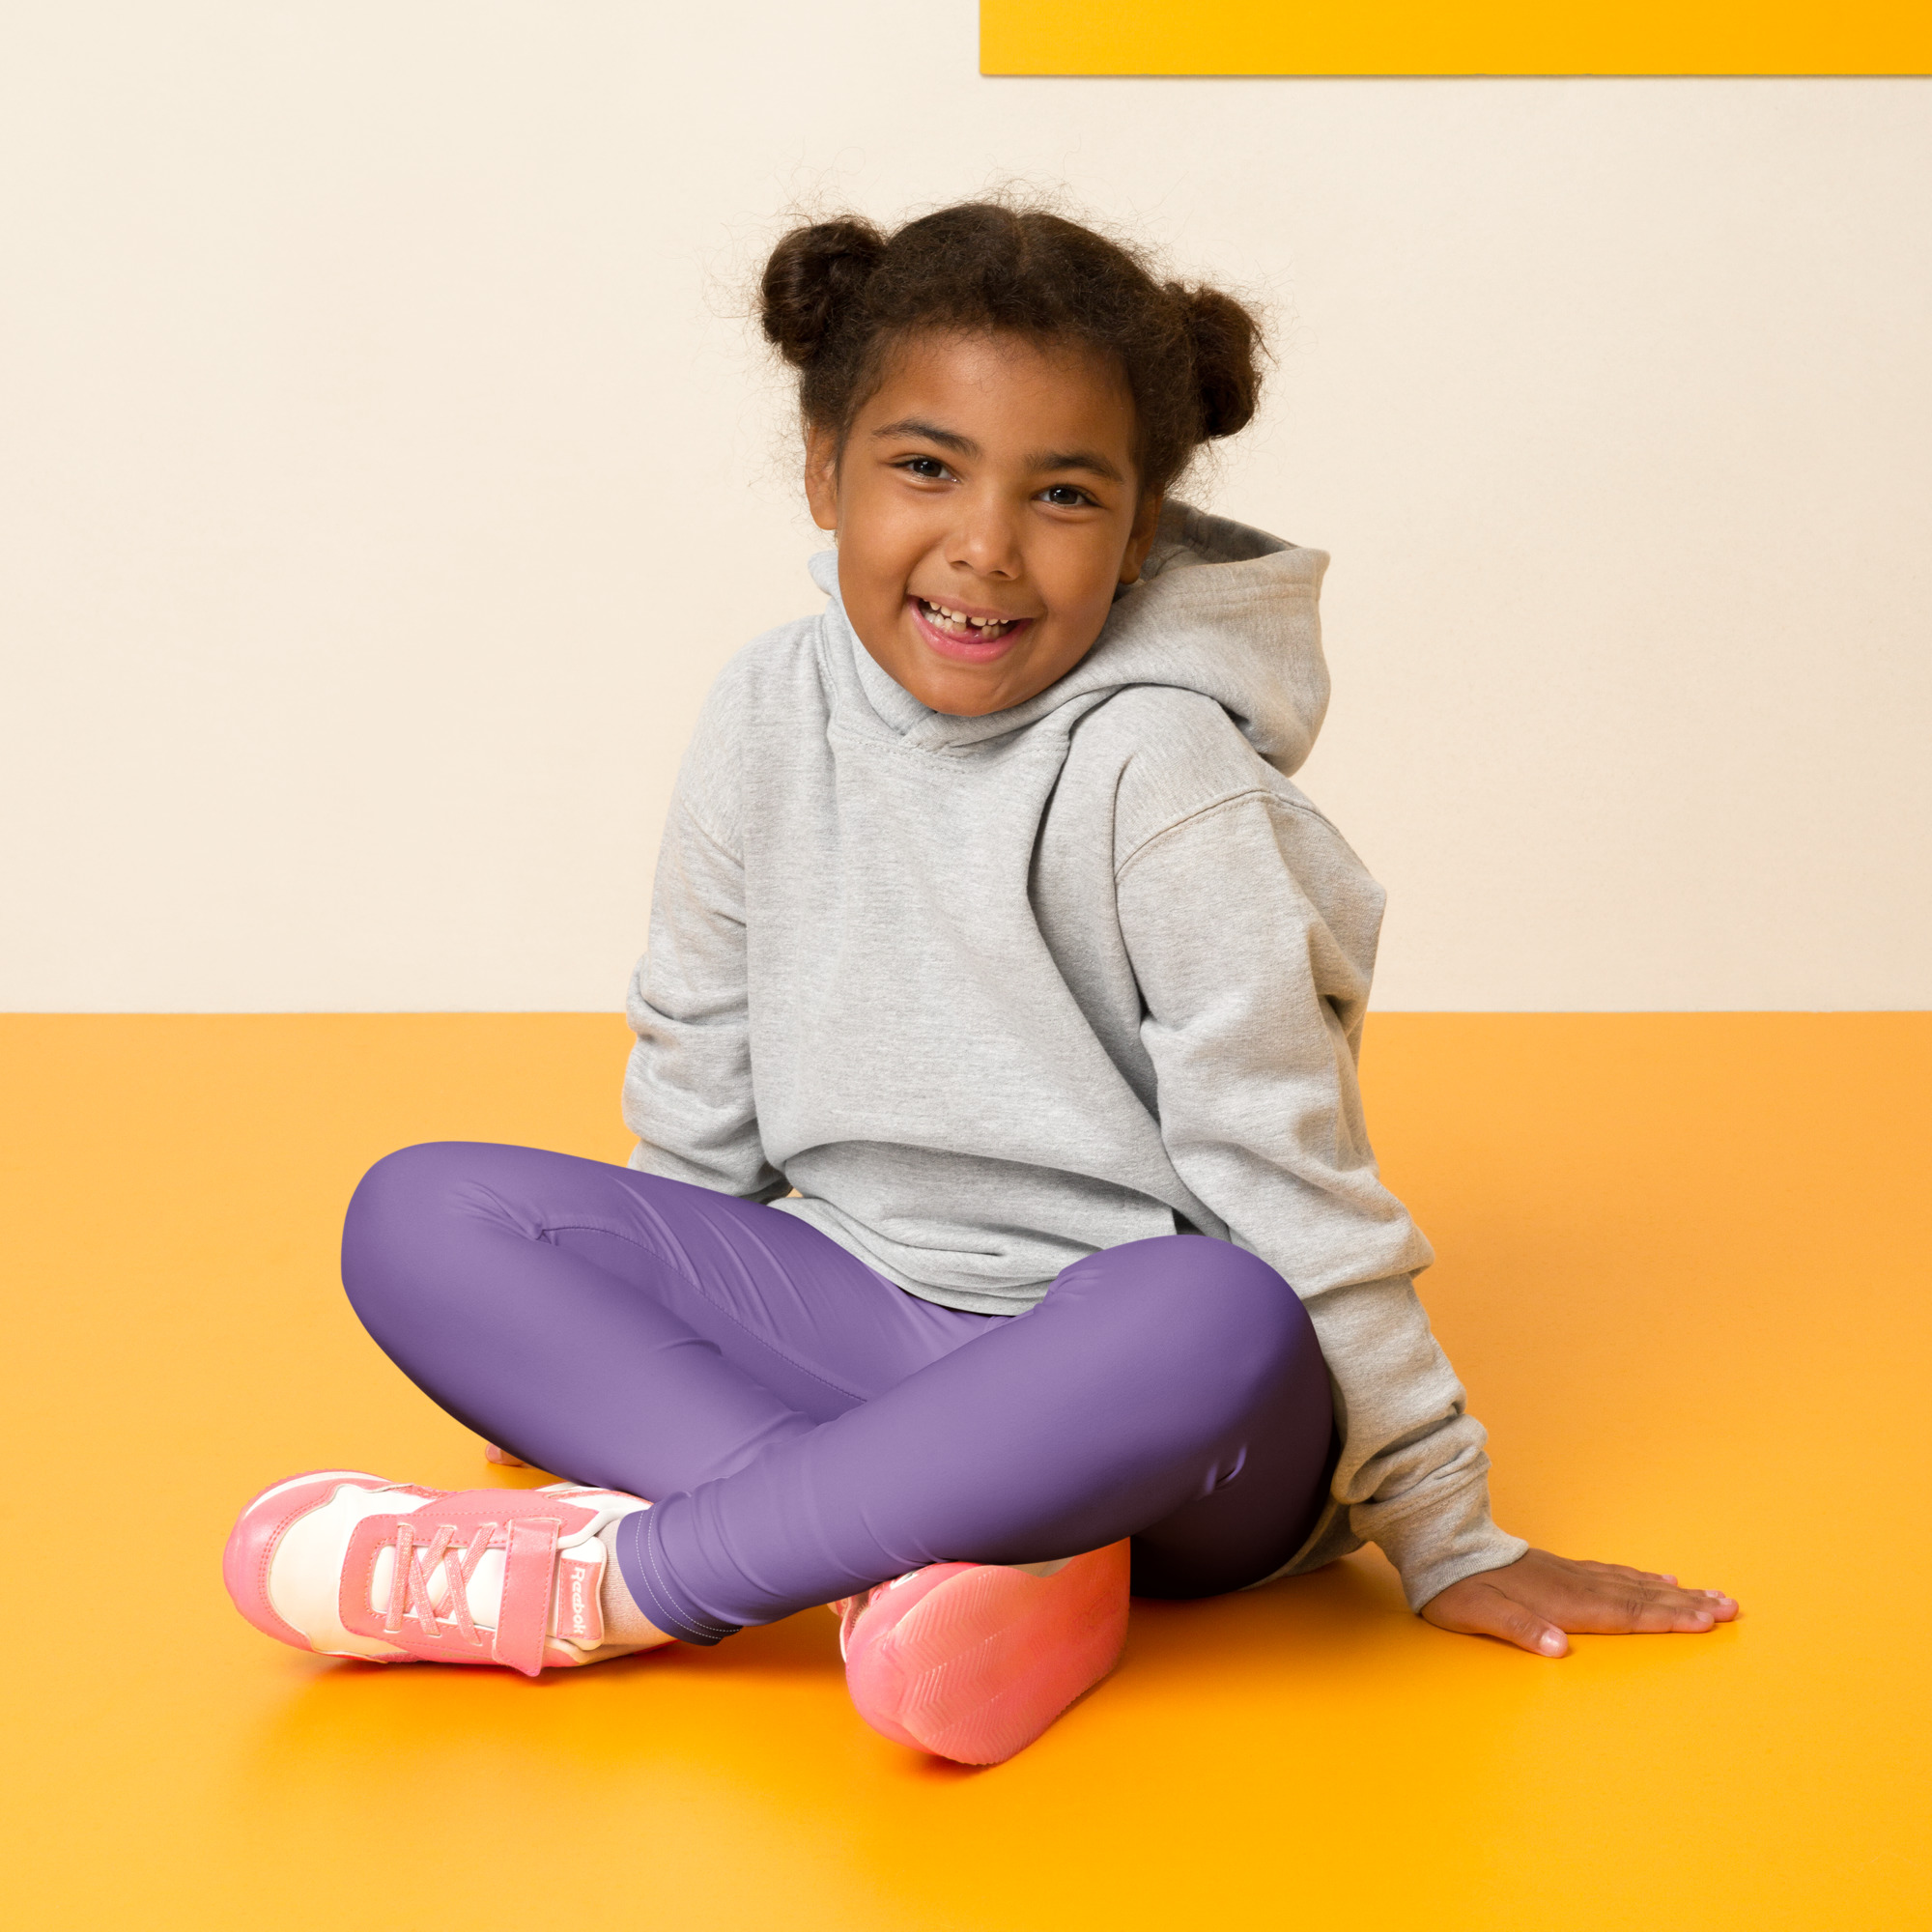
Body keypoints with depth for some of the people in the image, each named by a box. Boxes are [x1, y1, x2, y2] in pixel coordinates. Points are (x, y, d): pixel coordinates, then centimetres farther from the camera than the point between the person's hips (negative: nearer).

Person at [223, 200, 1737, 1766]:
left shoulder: (1154, 774, -15)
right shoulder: (772, 717, -2)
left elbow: (1291, 1175, -13)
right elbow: (696, 1114, 11)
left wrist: (1447, 1542, -9)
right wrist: (624, 1337, 13)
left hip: (1138, 1401, -5)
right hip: (859, 1334, 5)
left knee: (1212, 1320, -39)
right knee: (420, 1212, -9)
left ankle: (590, 1579, -24)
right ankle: (994, 1559, -23)